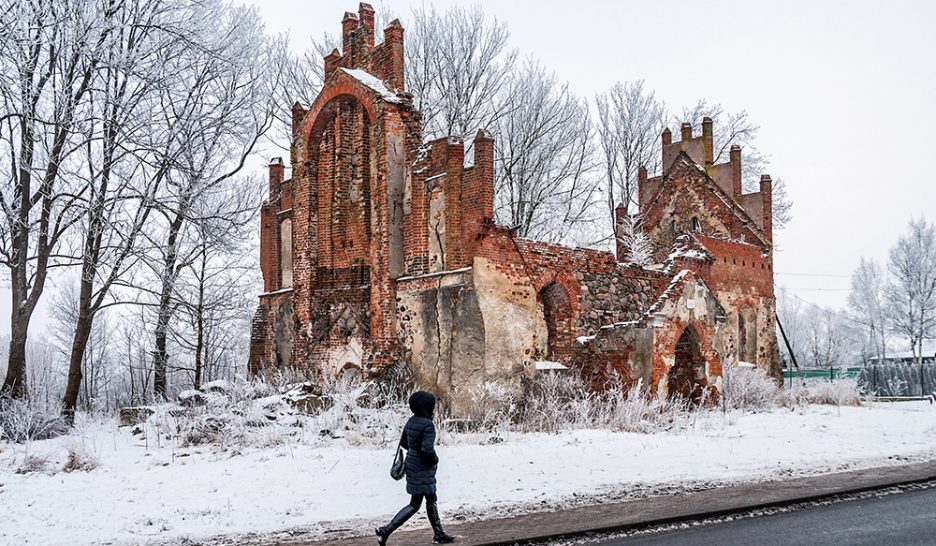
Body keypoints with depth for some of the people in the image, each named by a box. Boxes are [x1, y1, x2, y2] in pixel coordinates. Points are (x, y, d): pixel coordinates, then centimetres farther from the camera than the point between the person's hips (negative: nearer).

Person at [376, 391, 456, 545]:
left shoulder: (411, 421, 5)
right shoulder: (428, 425, -21)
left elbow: (403, 442, 14)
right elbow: (427, 449, -28)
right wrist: (435, 459, -9)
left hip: (412, 464, 9)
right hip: (422, 469, -9)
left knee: (432, 500, 17)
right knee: (415, 504, 0)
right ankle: (386, 530, -3)